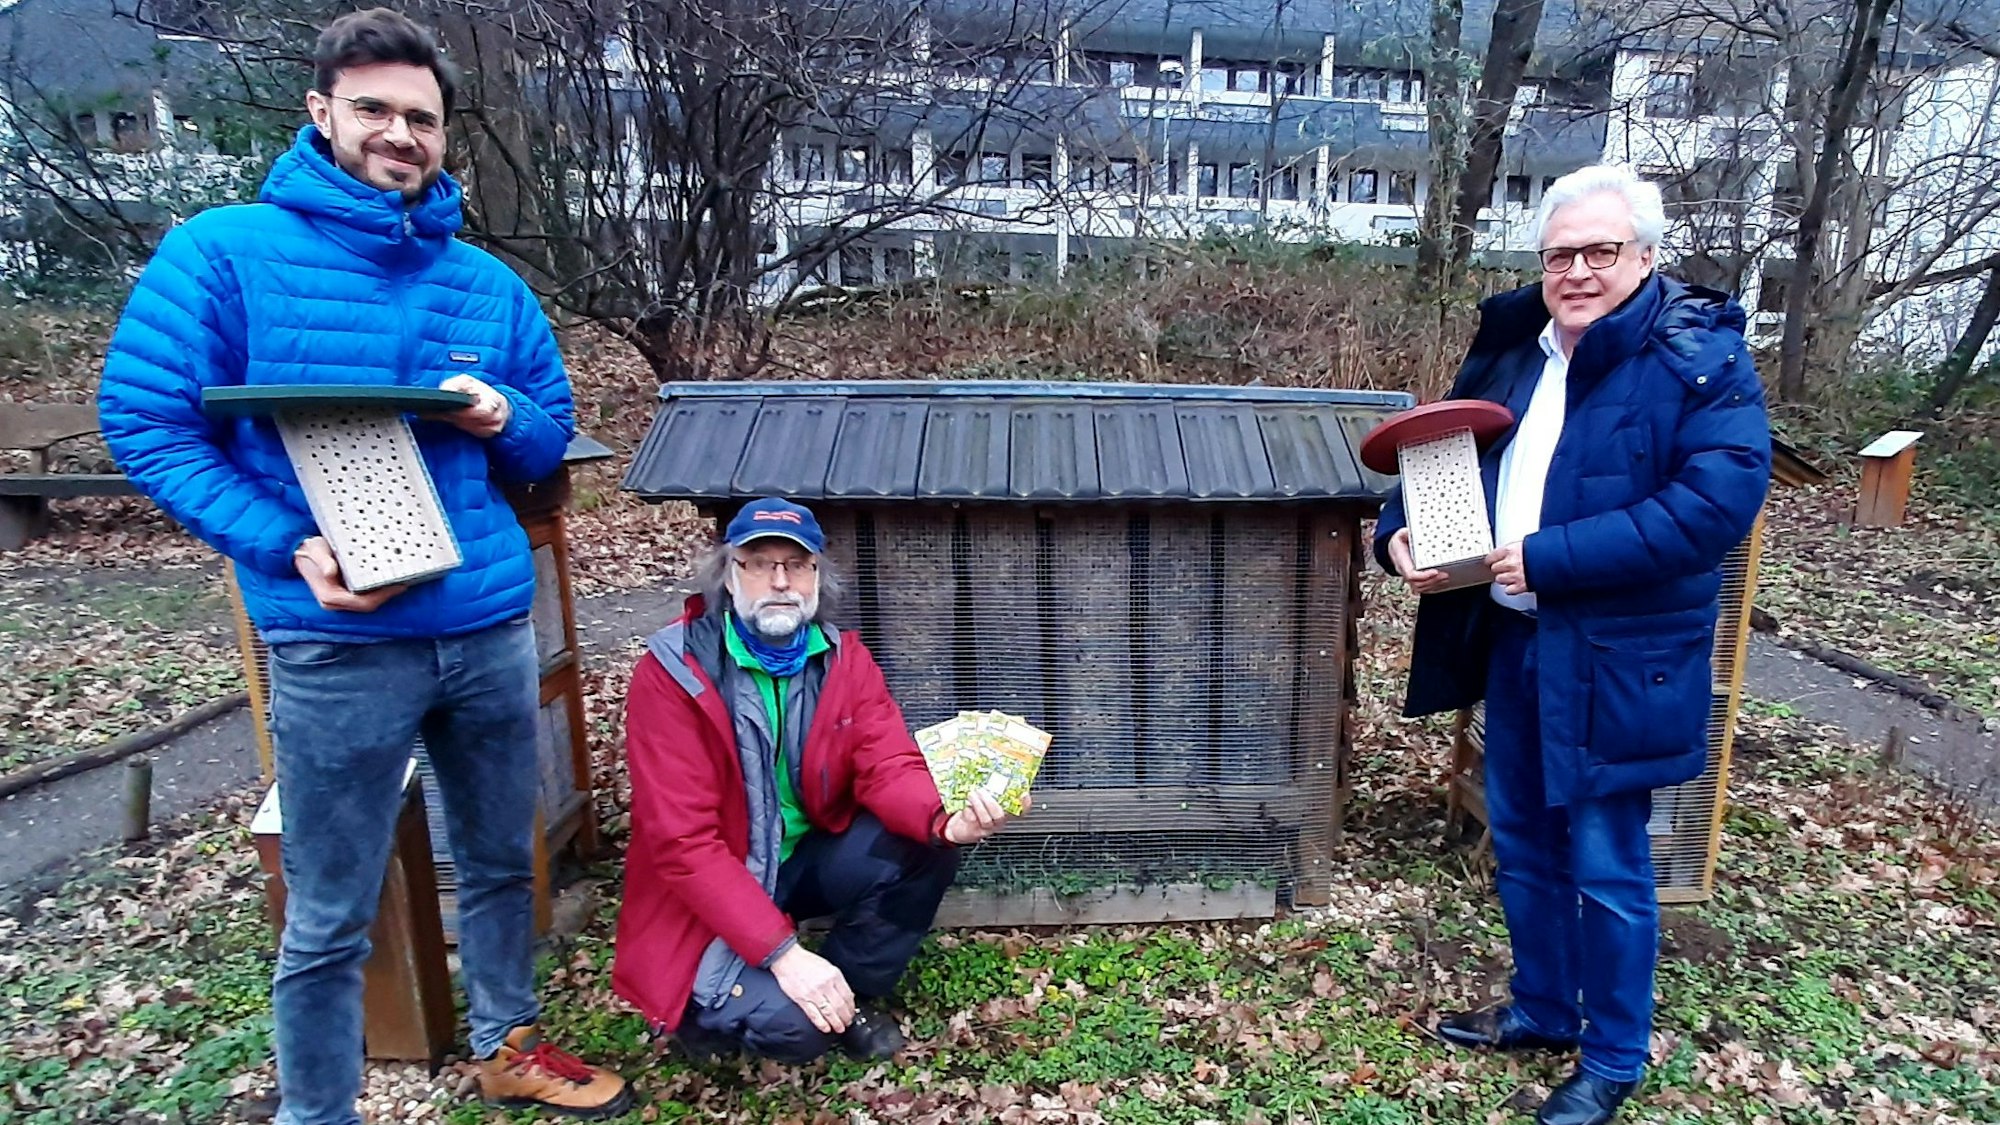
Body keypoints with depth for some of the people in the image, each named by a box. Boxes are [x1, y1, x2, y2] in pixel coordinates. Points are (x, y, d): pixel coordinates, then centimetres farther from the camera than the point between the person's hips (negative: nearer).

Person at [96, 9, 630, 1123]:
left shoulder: (489, 282, 10)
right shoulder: (225, 252, -4)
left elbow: (553, 432, 15)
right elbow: (147, 425, -7)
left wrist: (503, 419, -9)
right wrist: (291, 548, -19)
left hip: (492, 624, 5)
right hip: (337, 640, -4)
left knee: (503, 861, 19)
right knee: (331, 920, 7)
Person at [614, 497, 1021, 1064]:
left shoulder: (843, 656, -4)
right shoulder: (672, 673, -20)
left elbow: (889, 766, -13)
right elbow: (683, 842, -24)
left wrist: (946, 821, -38)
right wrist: (783, 952, -30)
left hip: (808, 860, 5)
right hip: (705, 896, -5)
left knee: (923, 852, -20)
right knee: (793, 1024, -26)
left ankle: (851, 995, 4)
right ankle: (704, 1007, 10)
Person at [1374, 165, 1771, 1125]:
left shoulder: (1701, 356, -12)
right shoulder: (1513, 342, 6)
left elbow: (1716, 501, -23)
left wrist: (1549, 558, -26)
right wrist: (1400, 531, -8)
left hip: (1613, 660, -6)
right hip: (1511, 640, 6)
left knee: (1606, 868, 7)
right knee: (1522, 844, 19)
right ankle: (1542, 1009, 42)